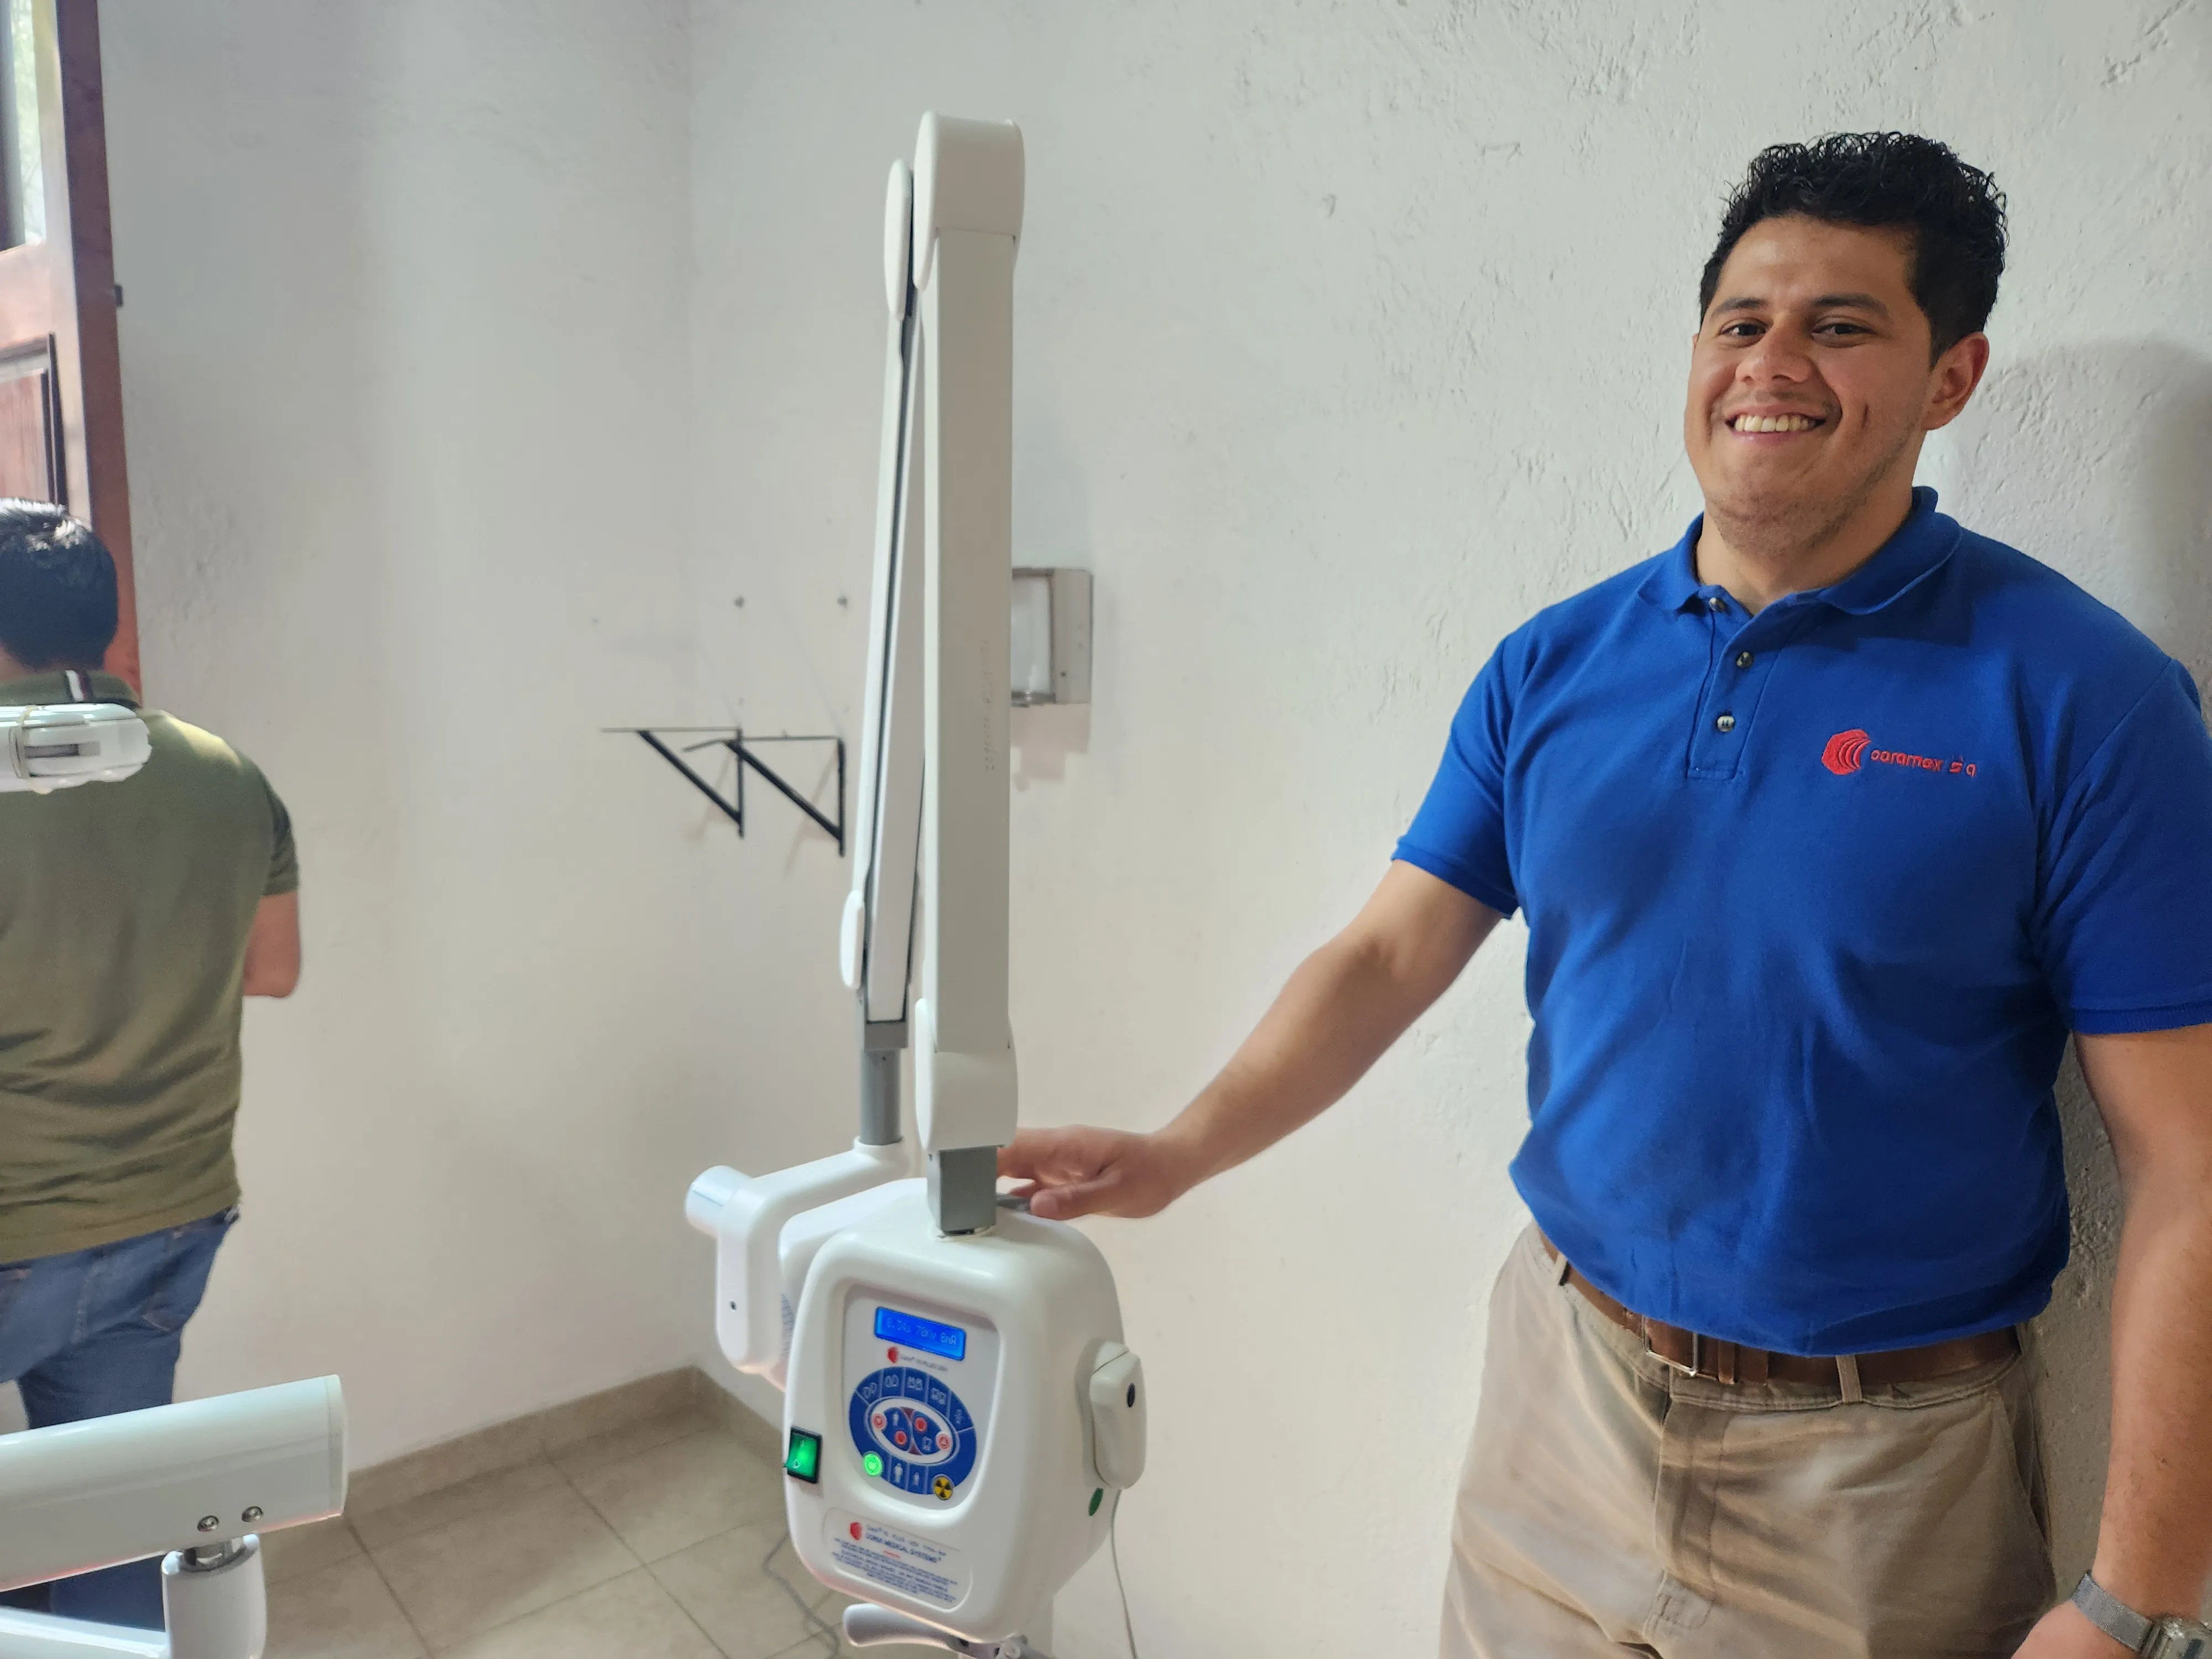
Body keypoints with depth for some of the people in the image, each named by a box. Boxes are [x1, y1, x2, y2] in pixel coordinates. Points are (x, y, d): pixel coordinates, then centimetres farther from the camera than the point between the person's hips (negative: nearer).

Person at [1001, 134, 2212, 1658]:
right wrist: (1179, 1152, -15)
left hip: (1883, 1469, -2)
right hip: (1561, 1392, 3)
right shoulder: (1554, 669, -2)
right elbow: (1389, 955, -3)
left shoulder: (2078, 695, -13)